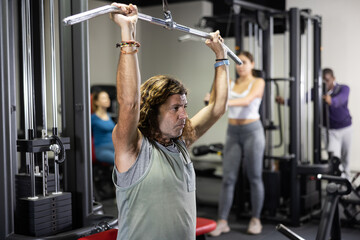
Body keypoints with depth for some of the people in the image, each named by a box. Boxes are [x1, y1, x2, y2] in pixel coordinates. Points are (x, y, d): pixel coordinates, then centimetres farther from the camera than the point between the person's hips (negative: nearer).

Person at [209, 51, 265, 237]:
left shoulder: (258, 82, -3)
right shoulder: (231, 83, 11)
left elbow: (247, 100, -21)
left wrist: (226, 102, -38)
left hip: (252, 131, -4)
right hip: (233, 132, 4)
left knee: (254, 177, 5)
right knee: (228, 178, 0)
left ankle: (255, 219, 18)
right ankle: (222, 221, 3)